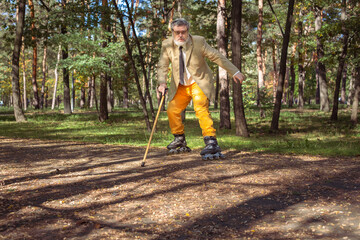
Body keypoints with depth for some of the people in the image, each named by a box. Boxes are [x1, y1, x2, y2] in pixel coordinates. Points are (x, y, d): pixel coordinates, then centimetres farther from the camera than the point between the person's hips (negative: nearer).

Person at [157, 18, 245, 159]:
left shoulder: (199, 41, -15)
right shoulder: (167, 45, -7)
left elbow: (217, 57, -10)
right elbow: (162, 66, -5)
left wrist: (235, 72, -13)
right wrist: (162, 82, -24)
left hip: (199, 83, -4)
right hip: (180, 86, 5)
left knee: (201, 109, -24)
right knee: (172, 111, 3)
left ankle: (211, 143, -26)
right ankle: (180, 140, 25)